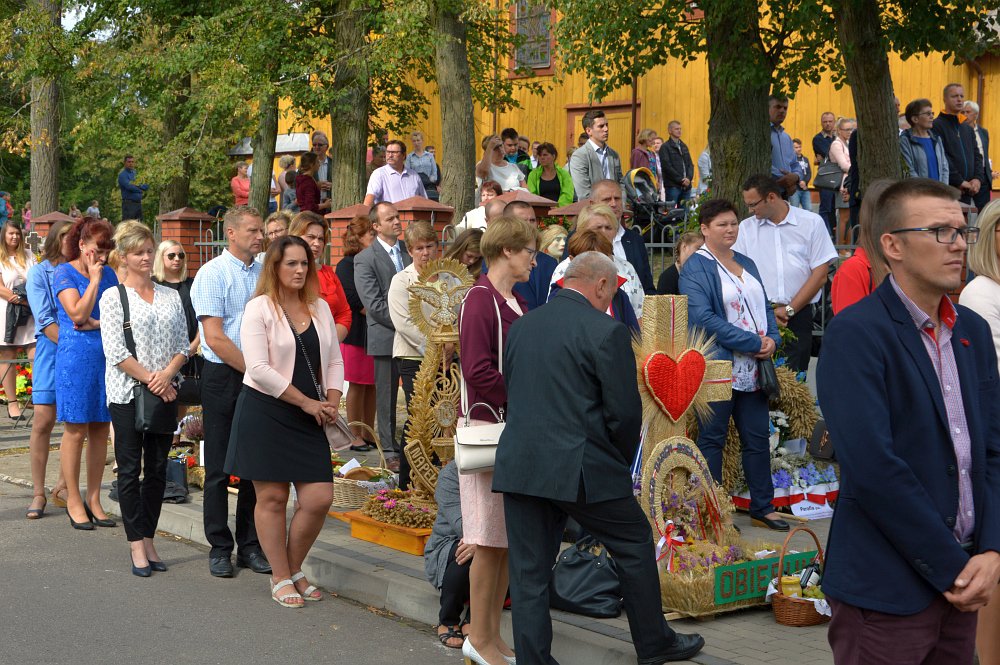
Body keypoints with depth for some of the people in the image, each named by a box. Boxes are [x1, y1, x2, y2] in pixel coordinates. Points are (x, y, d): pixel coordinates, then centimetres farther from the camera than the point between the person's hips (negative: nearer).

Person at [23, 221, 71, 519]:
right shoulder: (39, 273, -1)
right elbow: (44, 320, -8)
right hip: (51, 349, -3)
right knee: (43, 421, -5)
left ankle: (62, 488, 15)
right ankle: (39, 493, 4)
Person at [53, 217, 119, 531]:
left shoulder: (108, 273, 13)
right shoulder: (64, 273, -2)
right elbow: (78, 314, -14)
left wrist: (95, 323, -11)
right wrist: (94, 278, -9)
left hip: (107, 357, 5)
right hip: (76, 358, -5)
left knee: (100, 430, 5)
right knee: (75, 431, -1)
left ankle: (93, 499, 13)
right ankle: (73, 501, 8)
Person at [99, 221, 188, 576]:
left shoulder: (170, 296, 11)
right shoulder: (113, 297, -2)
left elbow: (183, 345, 8)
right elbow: (116, 352, -9)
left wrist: (167, 374, -11)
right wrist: (151, 379, -14)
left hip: (165, 392, 4)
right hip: (128, 392, -4)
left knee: (158, 469, 6)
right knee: (130, 469, -1)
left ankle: (148, 540, 14)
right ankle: (137, 545, 4)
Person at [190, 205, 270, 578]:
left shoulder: (265, 274, 8)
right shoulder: (213, 274, -7)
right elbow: (216, 338, -12)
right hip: (224, 377, -4)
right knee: (219, 467, 3)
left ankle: (250, 546, 19)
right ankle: (219, 548, 13)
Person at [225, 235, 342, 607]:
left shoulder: (320, 308, 12)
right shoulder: (259, 309, -6)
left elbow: (334, 360, 15)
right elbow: (260, 370, -14)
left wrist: (331, 403, -2)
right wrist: (307, 402, -13)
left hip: (309, 418, 5)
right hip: (264, 412, -5)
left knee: (319, 498, -2)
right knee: (272, 497, 1)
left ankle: (295, 569, 19)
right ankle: (281, 579, 13)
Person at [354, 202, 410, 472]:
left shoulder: (410, 251, 12)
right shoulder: (365, 259, -4)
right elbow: (374, 305, -11)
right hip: (386, 338, -4)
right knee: (387, 398, 3)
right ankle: (390, 451, 11)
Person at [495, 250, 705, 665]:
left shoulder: (520, 326, 10)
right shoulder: (606, 332, -9)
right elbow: (625, 413, -10)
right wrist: (622, 461, 9)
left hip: (518, 465, 5)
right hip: (581, 468, -5)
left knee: (529, 571, 9)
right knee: (634, 545, 15)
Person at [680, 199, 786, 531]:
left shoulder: (746, 264, 16)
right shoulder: (696, 268, -8)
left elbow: (764, 307, 17)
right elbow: (704, 318, -18)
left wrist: (772, 339, -4)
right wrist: (753, 342, -18)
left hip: (753, 368, 7)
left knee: (757, 438, 10)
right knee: (712, 439, 1)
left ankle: (762, 506, 21)